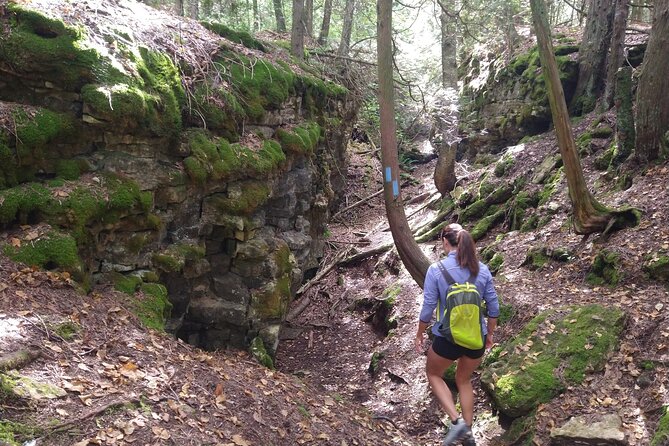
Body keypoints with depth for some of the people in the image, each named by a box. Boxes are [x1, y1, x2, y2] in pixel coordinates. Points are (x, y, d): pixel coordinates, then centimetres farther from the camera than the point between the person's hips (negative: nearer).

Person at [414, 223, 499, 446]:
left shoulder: (436, 270, -13)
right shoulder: (482, 270, -3)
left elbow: (428, 309, -9)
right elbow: (493, 308, 3)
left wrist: (419, 335, 6)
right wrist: (489, 334, 18)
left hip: (448, 339, -4)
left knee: (433, 374, 23)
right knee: (464, 379, 27)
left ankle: (456, 421, 7)